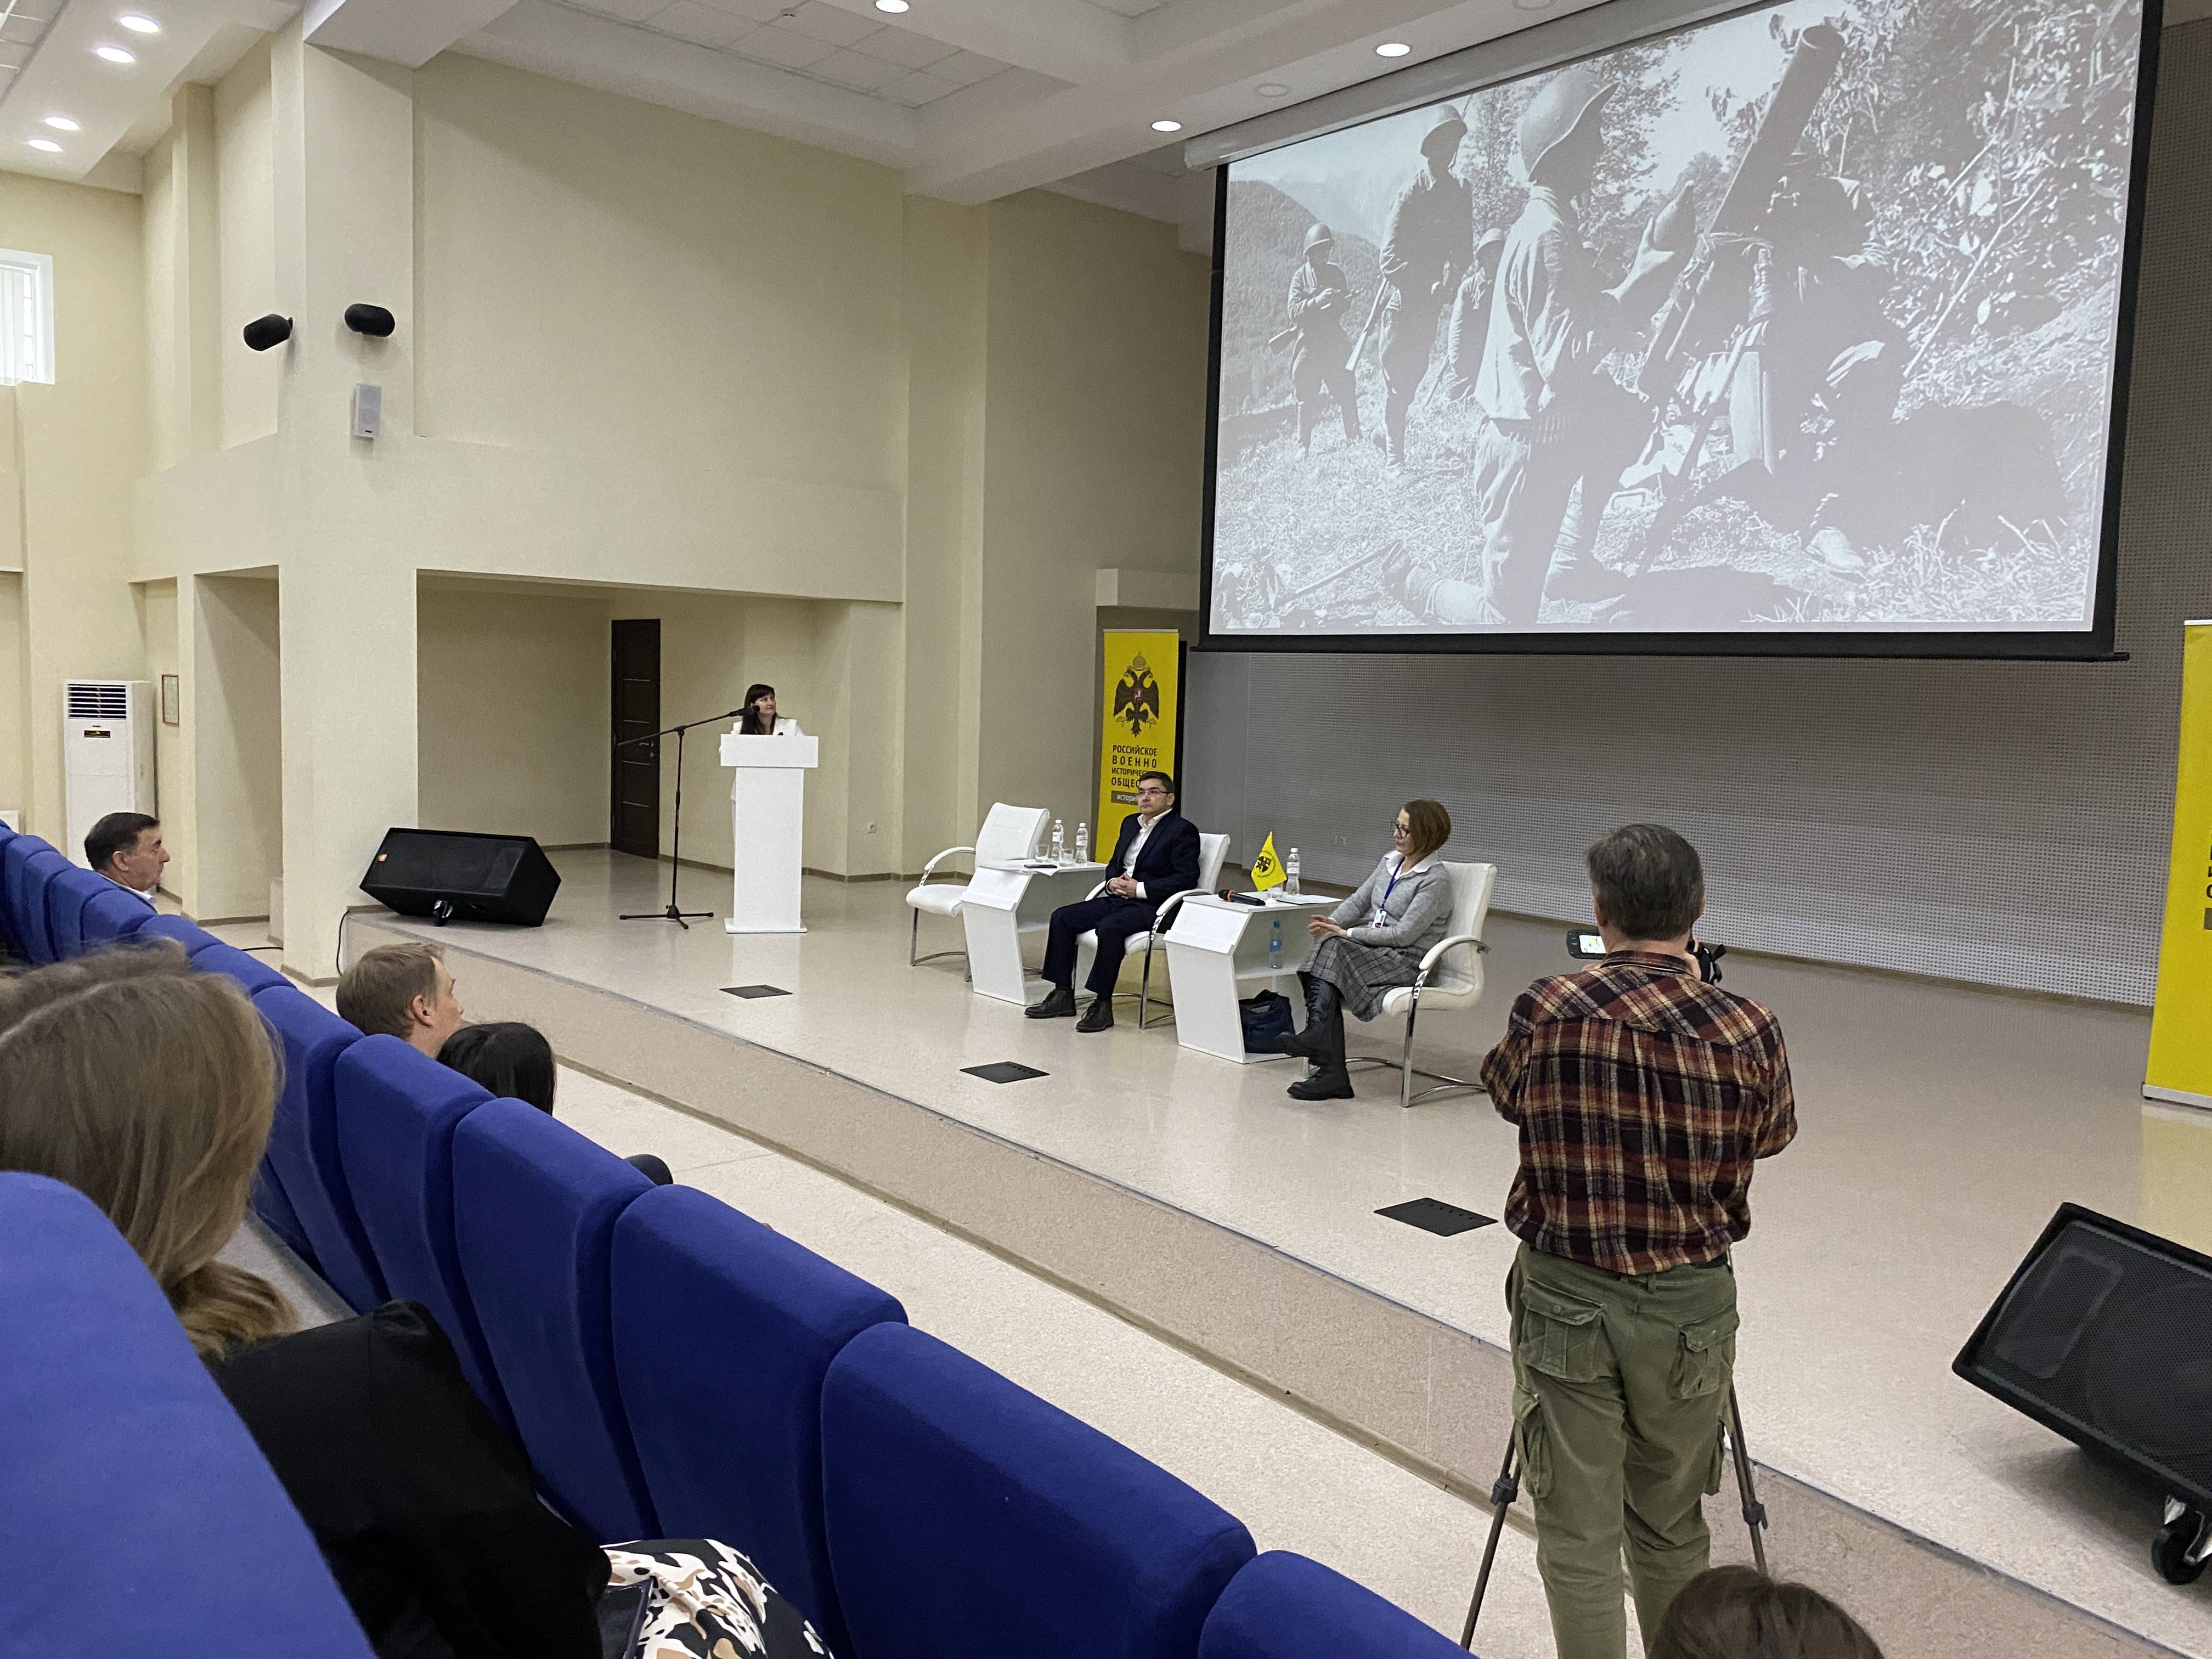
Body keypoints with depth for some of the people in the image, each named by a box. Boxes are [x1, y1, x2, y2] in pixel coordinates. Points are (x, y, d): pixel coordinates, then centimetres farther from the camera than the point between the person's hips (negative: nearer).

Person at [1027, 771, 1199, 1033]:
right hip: (1119, 898, 8)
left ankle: (1103, 1005, -26)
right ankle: (1063, 995, -4)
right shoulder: (1131, 823, 20)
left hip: (1152, 905, -8)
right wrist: (1113, 883, 1)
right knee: (1062, 917, -7)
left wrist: (1140, 889, -17)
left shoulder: (1183, 830, -5)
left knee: (1109, 928, -34)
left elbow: (1186, 878, -14)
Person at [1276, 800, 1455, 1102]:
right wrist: (1332, 923, -8)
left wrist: (1347, 933, -16)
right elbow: (1359, 901, 14)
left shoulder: (1436, 879, -11)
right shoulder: (1391, 861, 14)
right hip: (1373, 949, 7)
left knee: (1333, 948, -28)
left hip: (1406, 961, -7)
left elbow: (1404, 934, -17)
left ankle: (1317, 1035, -34)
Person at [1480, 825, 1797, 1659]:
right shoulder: (1748, 1032, -12)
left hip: (1565, 1299, -1)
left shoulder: (1548, 1009, -13)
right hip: (1690, 1305, 2)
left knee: (1579, 1536, 9)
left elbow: (1507, 1096, 7)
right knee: (1671, 1528, 21)